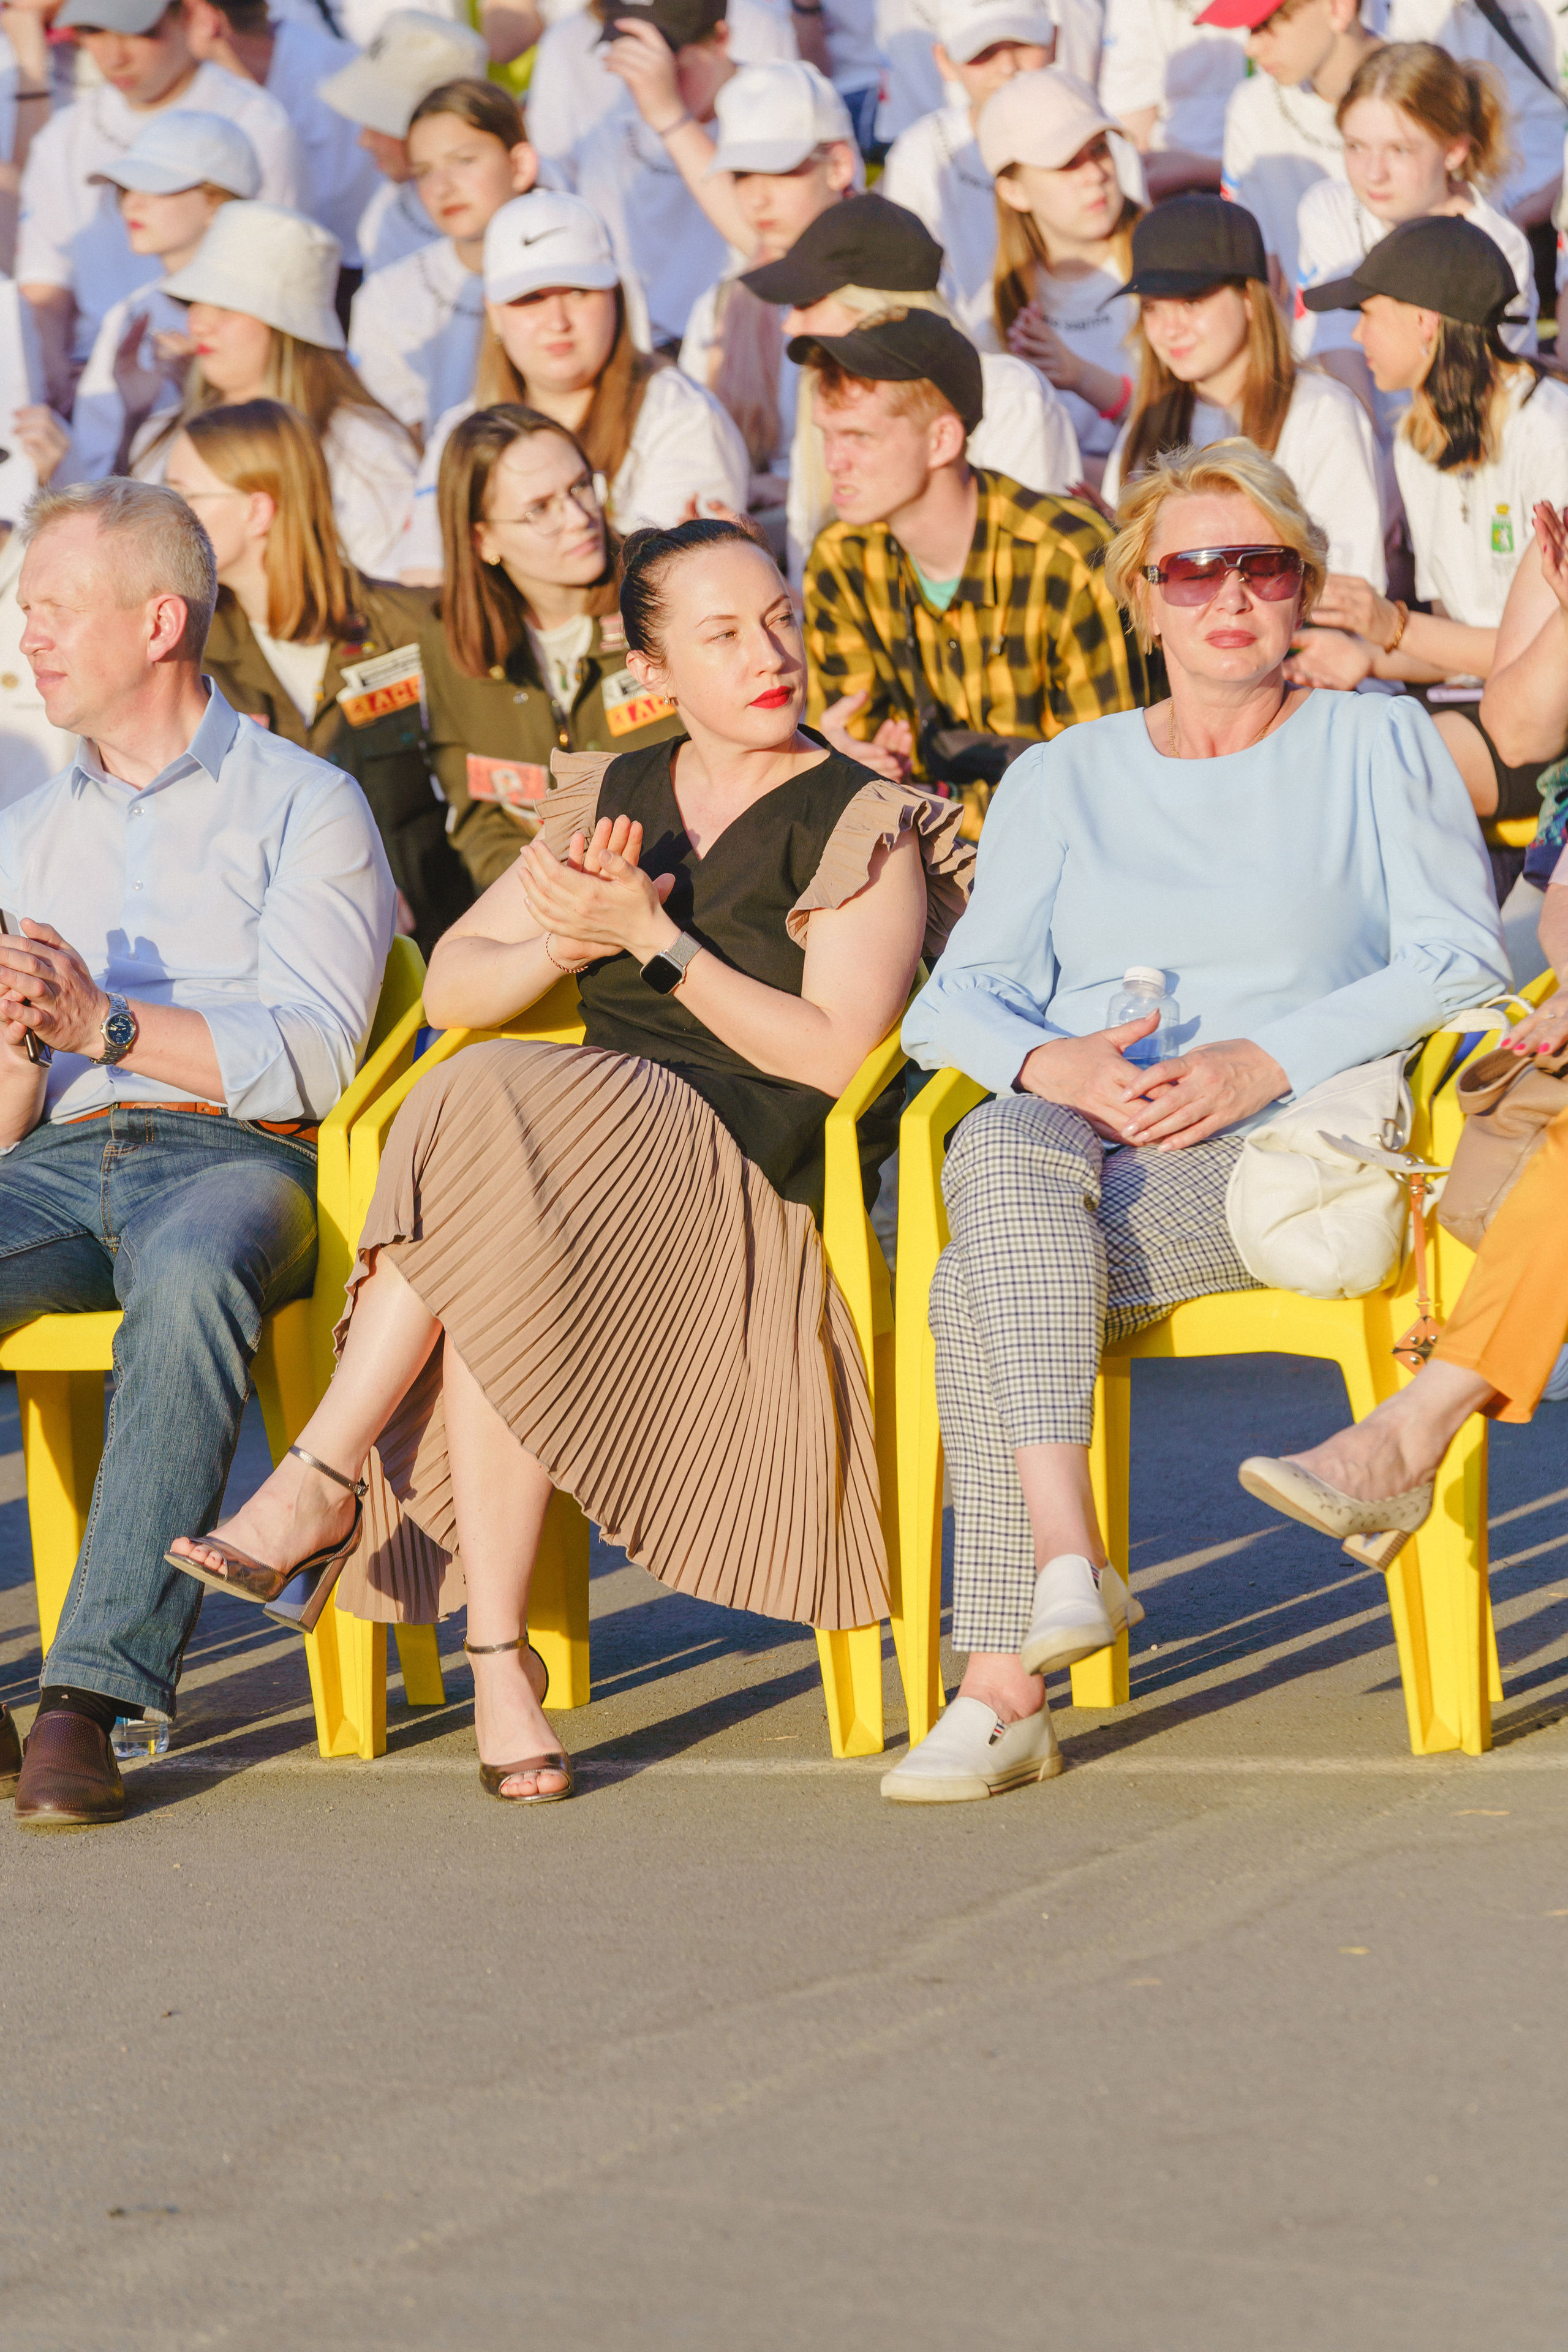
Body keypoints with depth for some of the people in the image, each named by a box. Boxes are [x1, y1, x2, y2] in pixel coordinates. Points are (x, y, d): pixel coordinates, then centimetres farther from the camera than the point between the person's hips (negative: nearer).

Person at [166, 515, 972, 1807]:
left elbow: (837, 1056, -8)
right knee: (497, 1281, -32)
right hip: (588, 1130, 4)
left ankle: (322, 1479, -27)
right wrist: (569, 940, -6)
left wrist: (656, 938, -11)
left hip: (751, 1175, -4)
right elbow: (451, 988, 15)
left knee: (491, 1115, -31)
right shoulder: (610, 795, 20)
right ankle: (498, 1659, -34)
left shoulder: (862, 826, 4)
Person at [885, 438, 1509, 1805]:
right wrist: (1053, 1064, -12)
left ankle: (1007, 1685, -33)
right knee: (1000, 1150, -35)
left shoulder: (1375, 743, 13)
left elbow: (1459, 962, 1)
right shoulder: (1064, 778, 21)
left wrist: (1264, 1059, -13)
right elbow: (960, 997, 12)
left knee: (981, 1290, -31)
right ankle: (1069, 1559, -41)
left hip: (1288, 1141, -3)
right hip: (1077, 1132, 3)